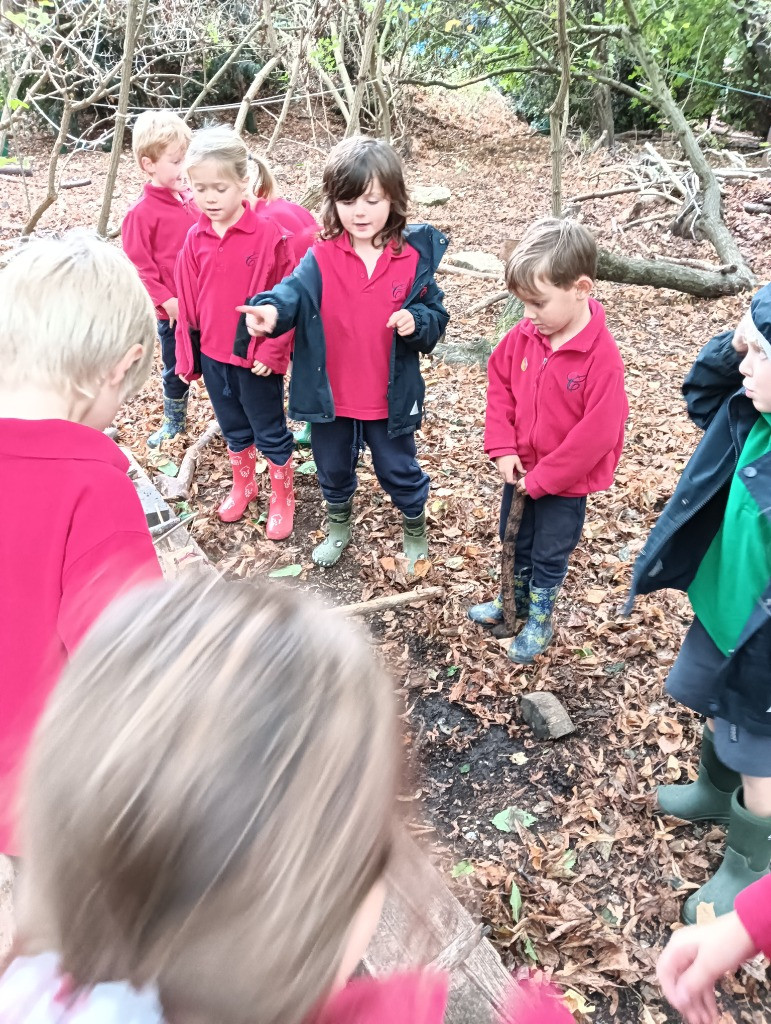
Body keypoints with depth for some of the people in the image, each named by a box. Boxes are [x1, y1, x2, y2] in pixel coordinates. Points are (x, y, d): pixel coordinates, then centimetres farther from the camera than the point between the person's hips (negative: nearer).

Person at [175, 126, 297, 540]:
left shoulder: (268, 235, -15)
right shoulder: (195, 239, 0)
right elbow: (187, 303, 6)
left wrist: (271, 351, -15)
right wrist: (188, 355, 7)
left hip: (257, 358, -5)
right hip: (212, 355, 5)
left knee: (270, 432, 11)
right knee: (233, 430, 21)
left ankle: (282, 497, 28)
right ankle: (242, 487, 41)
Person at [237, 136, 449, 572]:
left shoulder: (414, 257, -8)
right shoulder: (322, 257, -9)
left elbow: (436, 317, 0)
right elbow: (294, 291, -28)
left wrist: (416, 322, -24)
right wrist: (270, 310, -51)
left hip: (391, 398, -1)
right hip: (330, 396, 2)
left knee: (400, 471, 18)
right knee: (333, 470, 23)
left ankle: (416, 530, 46)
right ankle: (339, 527, 51)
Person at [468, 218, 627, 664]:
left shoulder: (602, 356, -27)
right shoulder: (524, 336, -11)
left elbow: (596, 433, -25)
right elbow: (499, 381, 2)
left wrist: (542, 479, -18)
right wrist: (503, 447, -8)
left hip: (565, 484, -5)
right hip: (521, 472, 5)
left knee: (549, 556, 15)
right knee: (515, 545, 24)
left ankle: (539, 621, 37)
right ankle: (514, 602, 47)